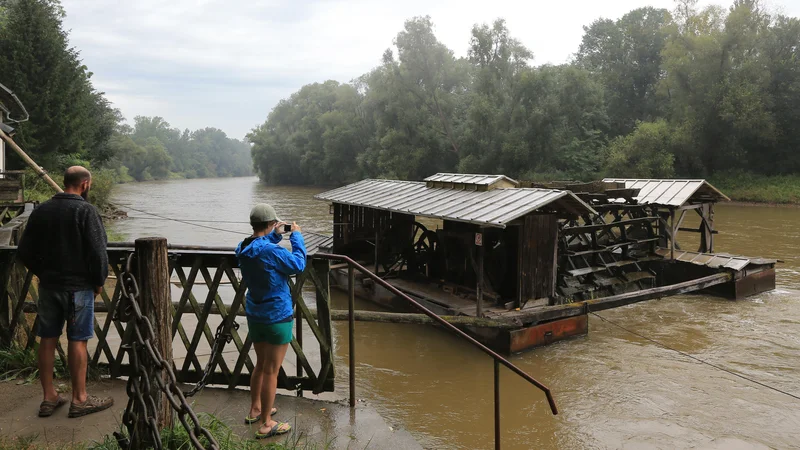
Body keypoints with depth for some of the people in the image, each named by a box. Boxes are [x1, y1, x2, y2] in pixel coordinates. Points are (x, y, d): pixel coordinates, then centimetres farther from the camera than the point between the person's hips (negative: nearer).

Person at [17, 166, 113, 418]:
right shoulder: (85, 211, -14)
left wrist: (43, 274, 17)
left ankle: (49, 398, 21)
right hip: (78, 287, -6)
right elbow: (98, 252, -18)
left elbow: (24, 251, 7)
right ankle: (79, 400, 10)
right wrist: (99, 281, -4)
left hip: (48, 286, 6)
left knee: (47, 340, 12)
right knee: (77, 341, 2)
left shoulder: (41, 210, 4)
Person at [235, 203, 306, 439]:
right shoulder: (270, 250, -25)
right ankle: (266, 424, 12)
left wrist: (275, 235, 11)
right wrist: (296, 237, -8)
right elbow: (298, 264, -18)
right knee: (271, 371, 2)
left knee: (260, 365, 24)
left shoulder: (243, 249, 0)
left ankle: (255, 410, 38)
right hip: (277, 316, -8)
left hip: (255, 315, 8)